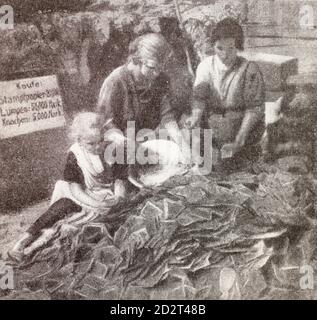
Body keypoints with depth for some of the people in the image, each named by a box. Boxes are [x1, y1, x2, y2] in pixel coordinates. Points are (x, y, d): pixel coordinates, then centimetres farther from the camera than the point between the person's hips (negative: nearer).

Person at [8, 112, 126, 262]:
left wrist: (118, 198, -12)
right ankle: (26, 238, -24)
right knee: (65, 204, -23)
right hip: (85, 198, -2)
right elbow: (74, 187, -12)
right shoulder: (75, 155, -10)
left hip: (109, 197, 2)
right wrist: (94, 204, -20)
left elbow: (118, 178, 2)